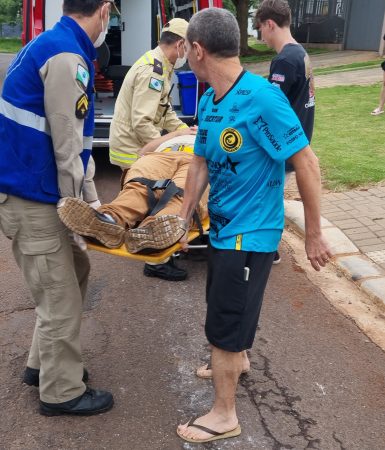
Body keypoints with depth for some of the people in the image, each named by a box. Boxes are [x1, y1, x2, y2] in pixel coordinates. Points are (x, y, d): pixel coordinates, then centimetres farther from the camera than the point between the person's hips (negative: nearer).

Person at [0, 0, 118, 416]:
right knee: (60, 298, 3)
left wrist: (91, 199, 15)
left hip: (34, 193, 10)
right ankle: (62, 392, 23)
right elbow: (66, 148, -19)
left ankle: (42, 364, 35)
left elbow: (73, 140, 14)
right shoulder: (67, 57, -18)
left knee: (75, 270, 21)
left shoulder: (49, 45, 13)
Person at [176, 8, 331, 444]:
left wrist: (313, 234, -15)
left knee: (224, 323, 3)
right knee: (225, 307, 26)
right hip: (222, 227, 8)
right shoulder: (208, 100, 1)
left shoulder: (261, 98, -24)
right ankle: (234, 360, 53)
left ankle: (224, 415, 23)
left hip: (250, 232, -8)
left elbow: (307, 163, -20)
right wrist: (182, 218, 7)